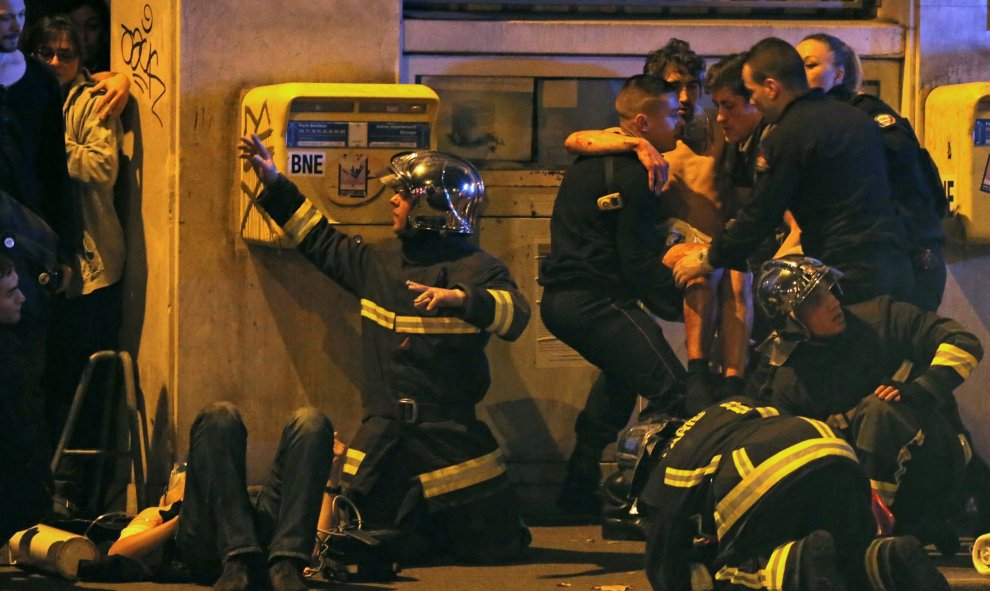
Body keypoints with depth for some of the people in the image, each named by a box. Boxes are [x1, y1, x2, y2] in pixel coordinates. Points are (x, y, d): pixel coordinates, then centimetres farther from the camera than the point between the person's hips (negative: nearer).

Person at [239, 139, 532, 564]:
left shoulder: (473, 268, -7)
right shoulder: (381, 261, 13)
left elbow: (515, 316, -23)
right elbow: (322, 242, 26)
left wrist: (459, 298, -40)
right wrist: (273, 183, 23)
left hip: (449, 433, -5)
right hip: (383, 435, 5)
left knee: (495, 547, -3)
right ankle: (427, 525, 26)